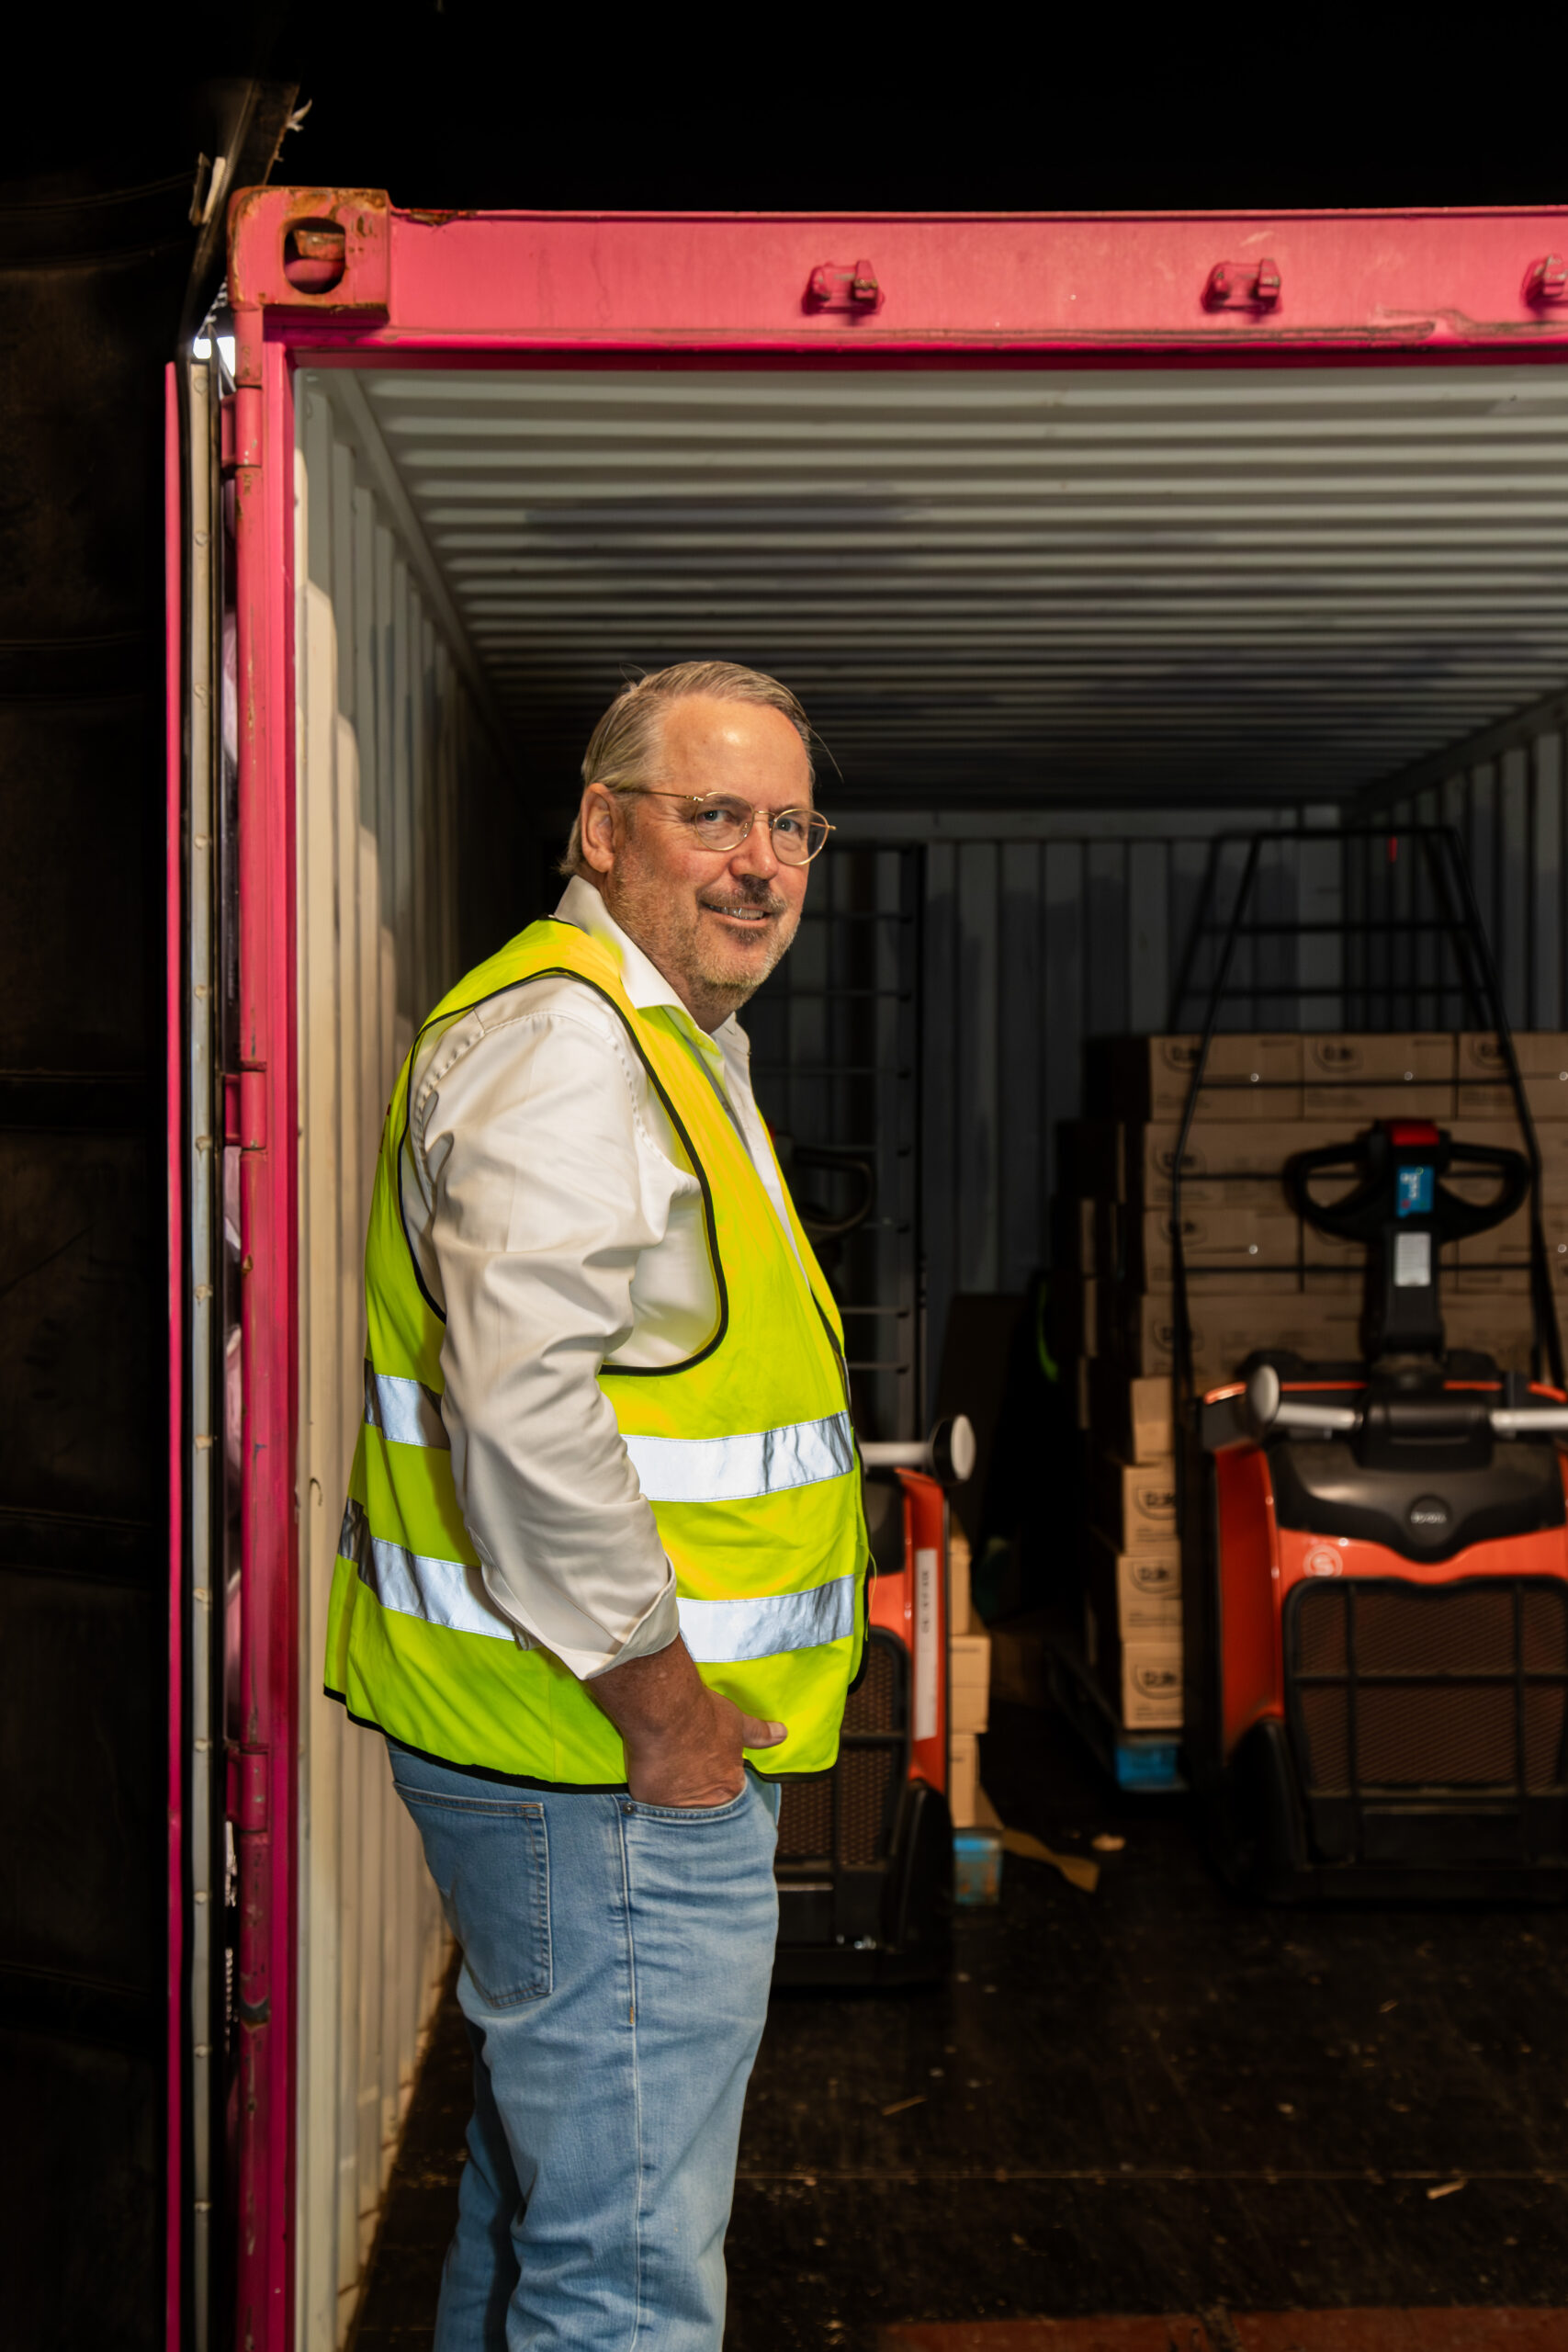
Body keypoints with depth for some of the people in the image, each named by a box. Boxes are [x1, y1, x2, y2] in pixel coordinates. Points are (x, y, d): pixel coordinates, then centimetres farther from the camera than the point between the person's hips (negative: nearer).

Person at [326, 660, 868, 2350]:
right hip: (608, 1763, -11)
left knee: (545, 2181, 23)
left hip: (615, 1747, 11)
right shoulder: (562, 1039, -17)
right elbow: (522, 1401, -28)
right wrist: (659, 1695, -21)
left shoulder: (670, 1046, 19)